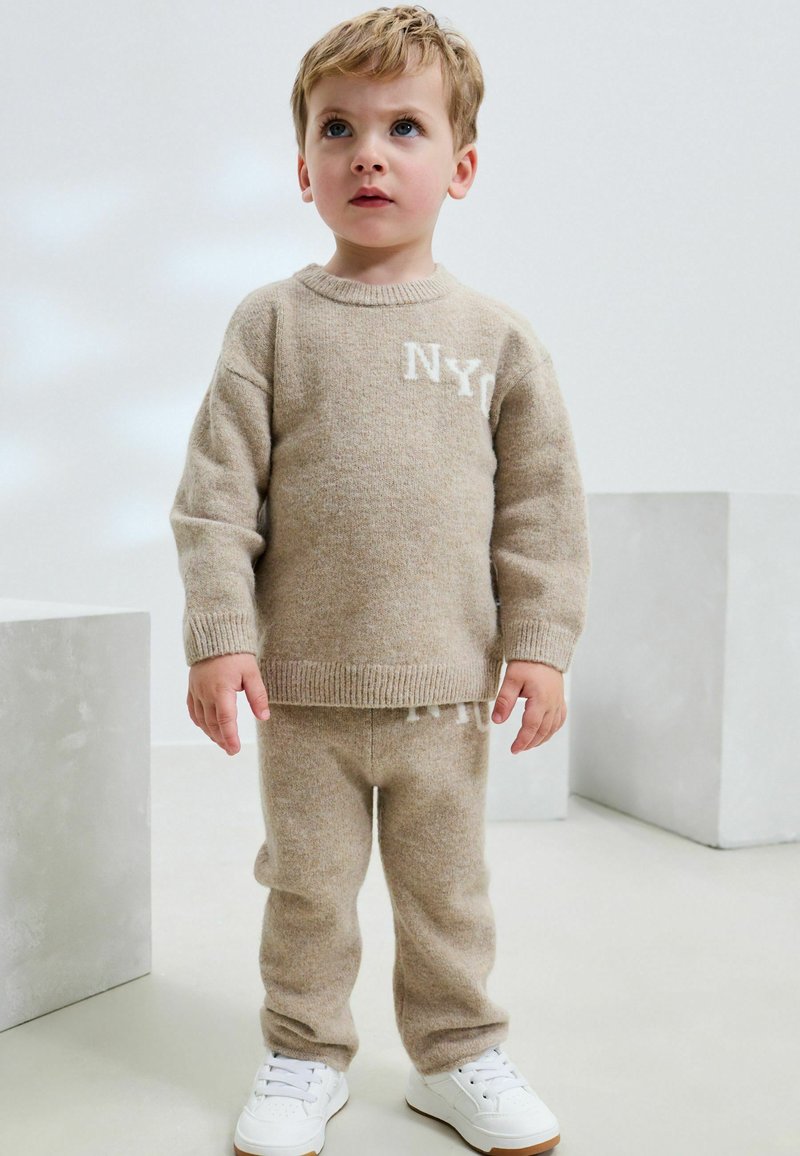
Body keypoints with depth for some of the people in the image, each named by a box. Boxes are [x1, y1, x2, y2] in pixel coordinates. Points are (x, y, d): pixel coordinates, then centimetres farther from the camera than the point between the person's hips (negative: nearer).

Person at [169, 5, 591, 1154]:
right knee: (308, 883, 13)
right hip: (302, 682, 0)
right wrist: (220, 635, -10)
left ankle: (460, 1054, 35)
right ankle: (305, 1054, 34)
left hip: (446, 683, 1)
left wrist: (539, 644, -3)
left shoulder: (496, 335, 1)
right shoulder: (272, 320, -1)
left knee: (447, 886, 15)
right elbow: (218, 491, -3)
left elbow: (542, 503, 2)